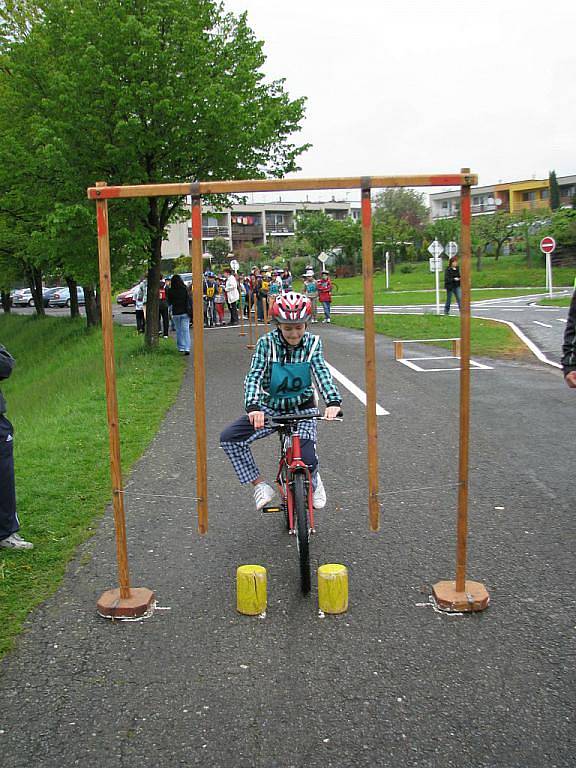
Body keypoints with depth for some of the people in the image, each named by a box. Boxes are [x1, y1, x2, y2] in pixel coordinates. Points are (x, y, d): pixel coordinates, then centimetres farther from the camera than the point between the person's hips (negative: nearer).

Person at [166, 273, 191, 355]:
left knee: (178, 331, 14)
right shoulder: (185, 289, -7)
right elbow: (190, 301, -4)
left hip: (176, 313, 0)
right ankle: (187, 348, -12)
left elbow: (169, 302, 4)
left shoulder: (170, 291, -7)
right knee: (186, 330, -2)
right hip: (185, 312, 0)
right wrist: (190, 311, 4)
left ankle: (181, 347, 16)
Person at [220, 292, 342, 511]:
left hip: (302, 409, -1)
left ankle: (313, 483, 19)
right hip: (270, 408, 1)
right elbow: (254, 376, -22)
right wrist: (253, 407, -41)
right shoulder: (267, 343, -13)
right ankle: (260, 485, -1)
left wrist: (333, 401, -41)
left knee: (307, 459, -21)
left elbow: (322, 374, -21)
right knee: (229, 438, -16)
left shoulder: (312, 343, -9)